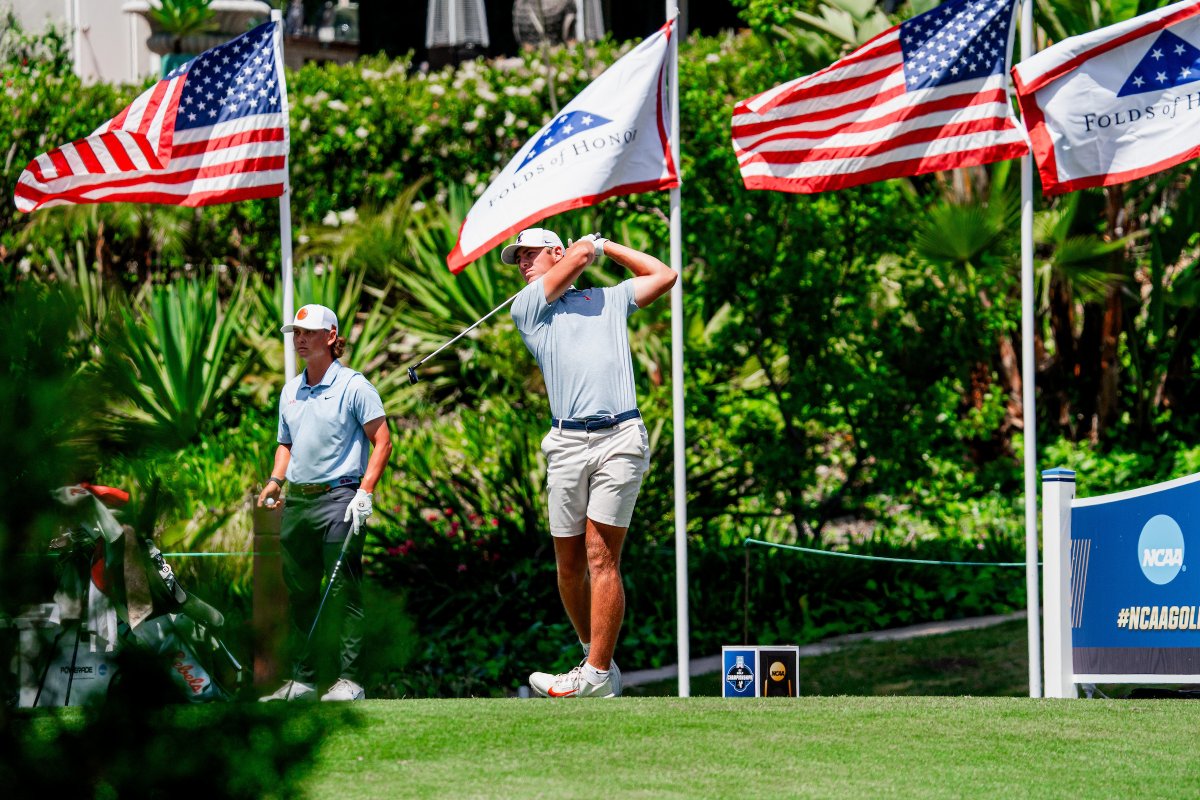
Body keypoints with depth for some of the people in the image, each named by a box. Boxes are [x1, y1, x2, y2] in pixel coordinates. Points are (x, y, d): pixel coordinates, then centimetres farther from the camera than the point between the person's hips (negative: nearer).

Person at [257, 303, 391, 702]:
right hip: (296, 501, 7)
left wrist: (365, 492, -14)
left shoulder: (352, 386, -4)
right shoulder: (290, 391, 15)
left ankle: (349, 680, -8)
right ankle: (302, 679, 13)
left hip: (337, 497, -7)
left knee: (344, 593, -8)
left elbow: (382, 441, -6)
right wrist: (275, 480, 8)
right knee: (299, 595, 8)